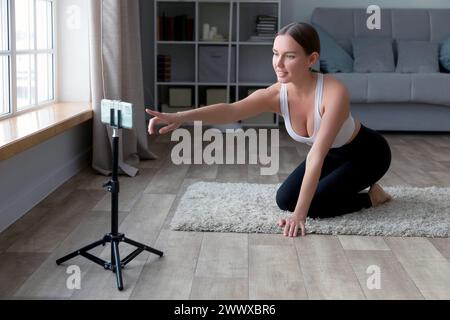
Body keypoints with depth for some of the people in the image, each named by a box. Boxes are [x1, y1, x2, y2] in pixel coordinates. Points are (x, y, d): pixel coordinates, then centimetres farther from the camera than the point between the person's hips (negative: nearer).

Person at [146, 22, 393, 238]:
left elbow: (316, 156, -42)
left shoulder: (334, 92, -39)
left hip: (367, 152, -6)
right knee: (285, 199, 0)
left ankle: (372, 196, 8)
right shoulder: (276, 95, -24)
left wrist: (299, 214, -43)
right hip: (332, 154, 6)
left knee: (317, 205, -19)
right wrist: (181, 117, -60)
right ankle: (348, 186, 22)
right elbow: (230, 110, -42)